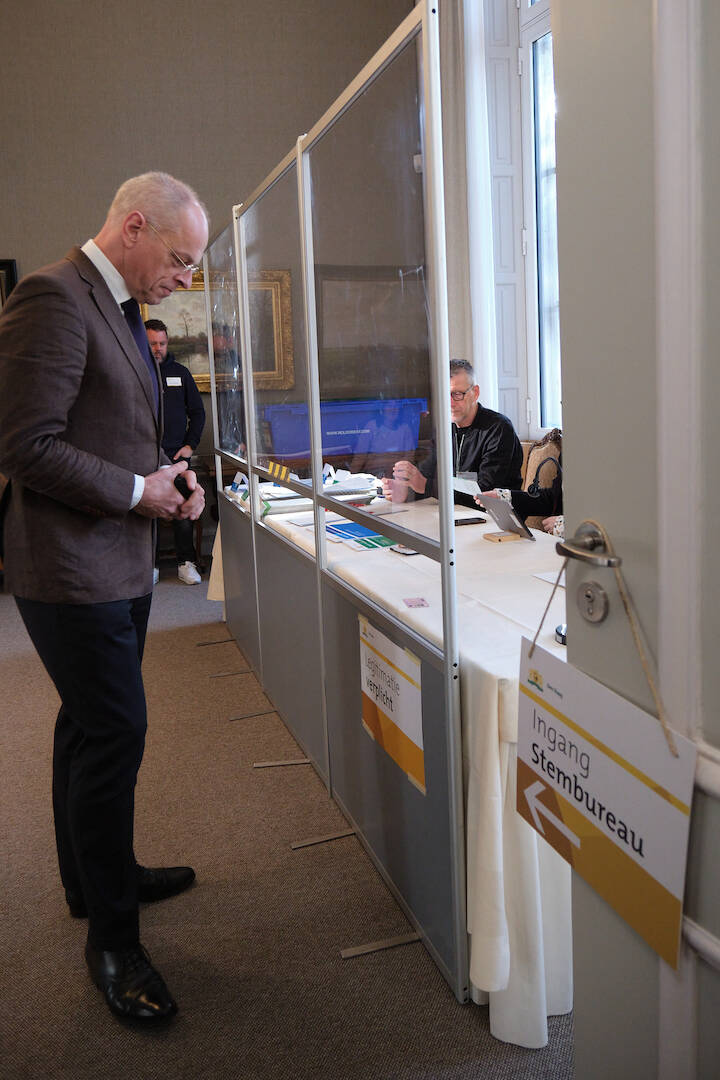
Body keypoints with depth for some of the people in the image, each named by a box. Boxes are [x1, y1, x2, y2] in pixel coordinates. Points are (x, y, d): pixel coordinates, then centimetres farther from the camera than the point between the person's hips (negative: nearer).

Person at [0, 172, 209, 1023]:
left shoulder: (115, 307, 14)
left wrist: (167, 475, 6)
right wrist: (138, 491, -16)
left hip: (116, 563, 10)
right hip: (71, 569, -10)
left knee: (90, 728, 20)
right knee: (114, 735, -3)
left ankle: (94, 877, 39)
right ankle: (111, 936, 14)